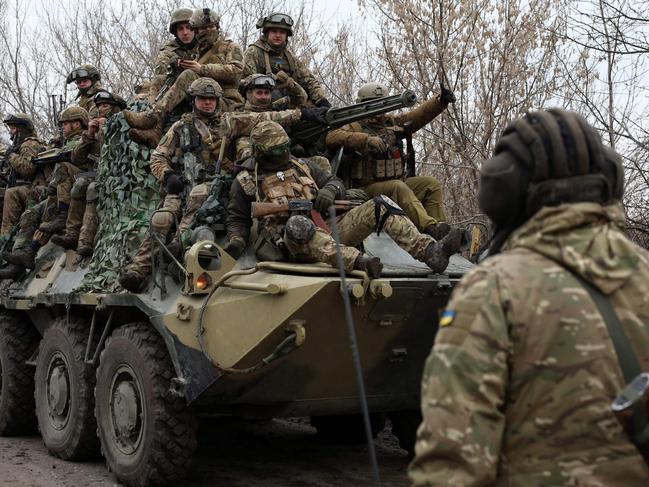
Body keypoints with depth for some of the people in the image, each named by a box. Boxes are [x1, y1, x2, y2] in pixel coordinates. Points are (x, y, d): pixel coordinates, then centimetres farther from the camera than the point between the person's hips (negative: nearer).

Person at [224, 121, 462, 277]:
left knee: (381, 206, -10)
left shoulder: (302, 166, 21)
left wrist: (329, 191, -5)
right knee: (298, 224, -44)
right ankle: (357, 262, -57)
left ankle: (430, 251, -25)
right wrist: (236, 241, -11)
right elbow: (237, 220, 11)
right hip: (287, 242, -5)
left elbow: (336, 182, 20)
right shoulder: (246, 181, 10)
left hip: (327, 229, 5)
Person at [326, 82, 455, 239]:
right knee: (399, 187, -33)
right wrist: (366, 139, -34)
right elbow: (332, 137, -22)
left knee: (431, 184, -8)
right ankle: (430, 228, -49)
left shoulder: (393, 122, 18)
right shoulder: (356, 127, -2)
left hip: (397, 183, 7)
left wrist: (440, 101, -8)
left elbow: (420, 114, 11)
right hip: (369, 188, -7)